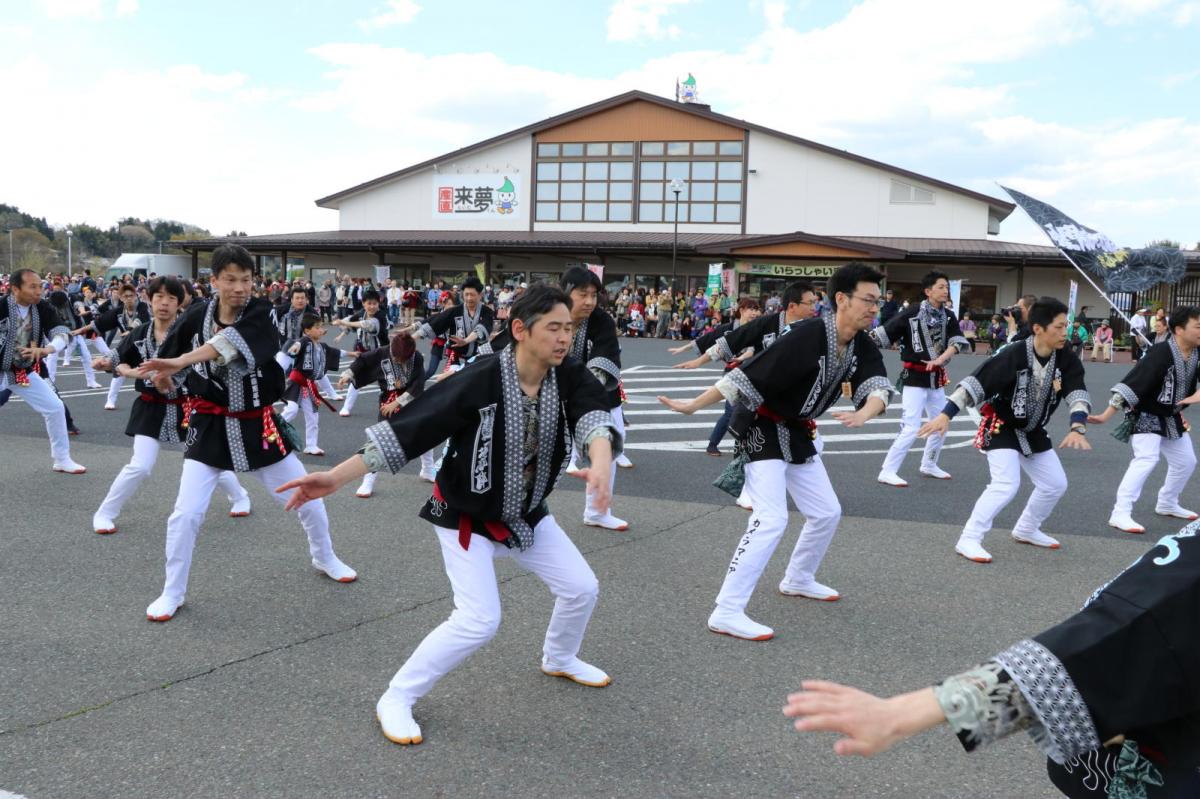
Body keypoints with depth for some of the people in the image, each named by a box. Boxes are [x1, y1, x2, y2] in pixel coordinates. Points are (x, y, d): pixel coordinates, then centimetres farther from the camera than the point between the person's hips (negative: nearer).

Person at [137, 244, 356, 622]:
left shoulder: (260, 312, -14)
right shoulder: (196, 317, -8)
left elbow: (233, 341, -37)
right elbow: (165, 359, 8)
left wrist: (180, 362, -48)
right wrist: (163, 376, -14)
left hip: (257, 424, 0)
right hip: (211, 426, 0)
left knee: (308, 498, 10)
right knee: (186, 514, -8)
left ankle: (324, 558, 38)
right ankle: (172, 592, 12)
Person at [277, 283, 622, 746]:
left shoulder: (570, 379, -14)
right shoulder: (480, 382, -29)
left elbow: (594, 417, -33)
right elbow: (407, 429, -29)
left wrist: (600, 463, -58)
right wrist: (336, 478, -35)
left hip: (528, 514, 6)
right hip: (467, 517, -6)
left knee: (581, 589, 11)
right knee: (479, 620, -16)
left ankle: (559, 660, 43)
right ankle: (395, 699, 2)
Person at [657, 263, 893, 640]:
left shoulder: (862, 347, -2)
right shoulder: (807, 337, -27)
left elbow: (877, 387, -16)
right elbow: (748, 375, -28)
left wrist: (862, 415, -39)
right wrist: (693, 406, -25)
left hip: (798, 433, 9)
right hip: (764, 430, -9)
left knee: (827, 513, 17)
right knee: (771, 519, -20)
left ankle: (798, 579, 41)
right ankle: (727, 612, -19)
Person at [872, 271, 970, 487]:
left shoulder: (948, 316, 2)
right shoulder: (911, 313, -15)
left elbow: (956, 342, -10)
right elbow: (882, 334, -14)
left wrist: (940, 359, -27)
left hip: (936, 378, 7)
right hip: (914, 377, -7)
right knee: (911, 427, -14)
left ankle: (928, 465, 37)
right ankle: (887, 472, -7)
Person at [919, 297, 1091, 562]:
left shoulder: (1066, 359, -13)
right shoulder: (1014, 355, -28)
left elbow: (1077, 392, -21)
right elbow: (976, 383, -29)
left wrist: (1077, 429, -38)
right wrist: (946, 415, -35)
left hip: (1033, 431, 7)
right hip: (1001, 427, -7)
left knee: (1056, 483, 14)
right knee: (1007, 485, -22)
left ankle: (1026, 530, 37)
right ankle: (968, 540, -13)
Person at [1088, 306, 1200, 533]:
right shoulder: (1160, 354, -29)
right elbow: (1131, 384, -31)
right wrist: (1106, 415, -33)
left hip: (1170, 417, 9)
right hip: (1146, 416, -9)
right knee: (1146, 459, -24)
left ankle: (1167, 504, 40)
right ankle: (1120, 514, -24)